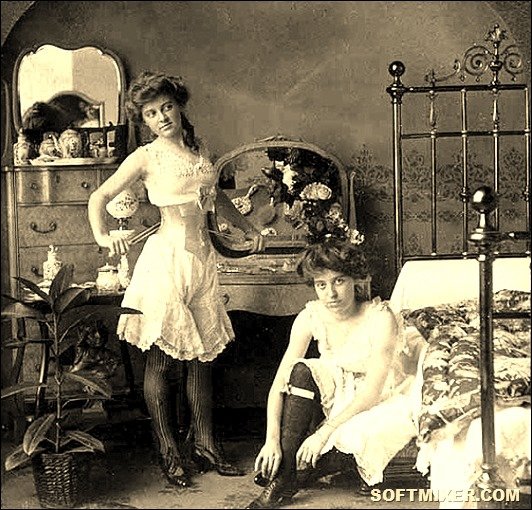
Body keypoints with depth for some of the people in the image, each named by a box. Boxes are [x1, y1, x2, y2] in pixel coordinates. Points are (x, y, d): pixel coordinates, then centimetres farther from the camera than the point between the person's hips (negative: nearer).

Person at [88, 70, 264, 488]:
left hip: (202, 258, 5)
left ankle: (204, 443, 19)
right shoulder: (146, 157, -4)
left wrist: (248, 228, 26)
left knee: (203, 355, 8)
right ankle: (170, 452, 9)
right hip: (167, 259, -5)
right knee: (161, 359, 0)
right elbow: (99, 197, -8)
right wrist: (102, 236, -25)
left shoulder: (199, 149, 12)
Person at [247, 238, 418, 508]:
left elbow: (372, 390, -28)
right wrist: (272, 439, -31)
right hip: (338, 395, 4)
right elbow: (280, 381, -17)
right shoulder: (311, 316, -12)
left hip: (380, 402, -4)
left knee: (349, 435, -36)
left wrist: (324, 432, -36)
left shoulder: (379, 316, -23)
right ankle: (281, 479, -26)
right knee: (301, 370, -26)